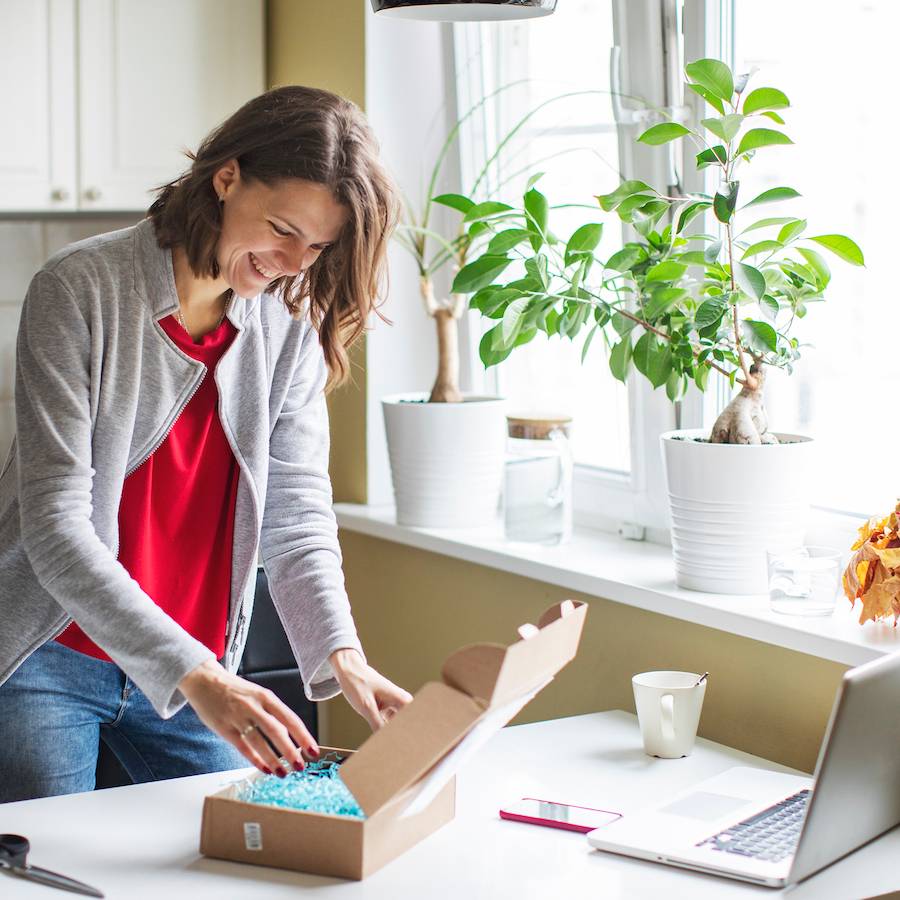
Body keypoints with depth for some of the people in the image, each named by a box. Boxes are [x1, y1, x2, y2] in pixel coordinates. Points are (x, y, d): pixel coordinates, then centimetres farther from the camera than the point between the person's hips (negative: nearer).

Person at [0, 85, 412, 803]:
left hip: (197, 670, 5)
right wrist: (194, 675, -33)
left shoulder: (293, 327, -2)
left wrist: (342, 654, -22)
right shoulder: (80, 291, -18)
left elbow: (298, 515, -3)